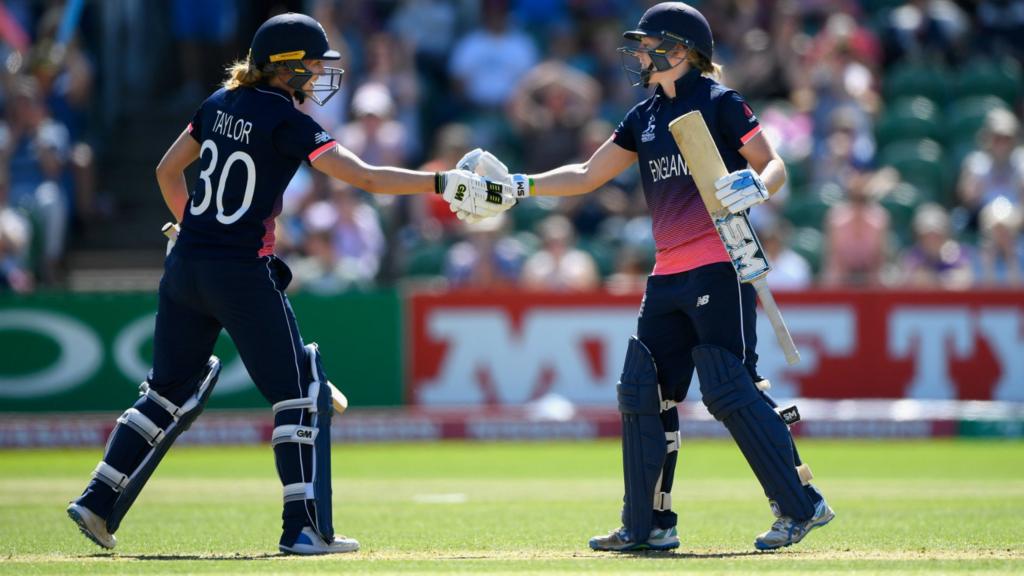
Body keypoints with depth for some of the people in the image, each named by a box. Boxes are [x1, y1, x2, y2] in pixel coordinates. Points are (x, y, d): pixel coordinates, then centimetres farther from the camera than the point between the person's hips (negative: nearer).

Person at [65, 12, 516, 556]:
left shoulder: (221, 103, 9)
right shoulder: (287, 123, -11)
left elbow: (167, 171, 18)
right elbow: (365, 177, -17)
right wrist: (444, 183, -16)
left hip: (185, 266, 7)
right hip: (243, 273, -7)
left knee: (170, 387, 17)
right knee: (298, 393, 2)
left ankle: (98, 503, 13)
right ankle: (303, 528, -2)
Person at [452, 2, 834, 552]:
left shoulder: (719, 103, -4)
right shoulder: (644, 118, 17)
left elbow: (774, 166, -6)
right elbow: (587, 175, 20)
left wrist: (755, 186, -28)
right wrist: (519, 186, 11)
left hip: (719, 266, -8)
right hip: (668, 275, 8)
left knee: (730, 389, -14)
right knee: (643, 392, 6)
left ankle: (801, 506, -8)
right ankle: (649, 524, 13)